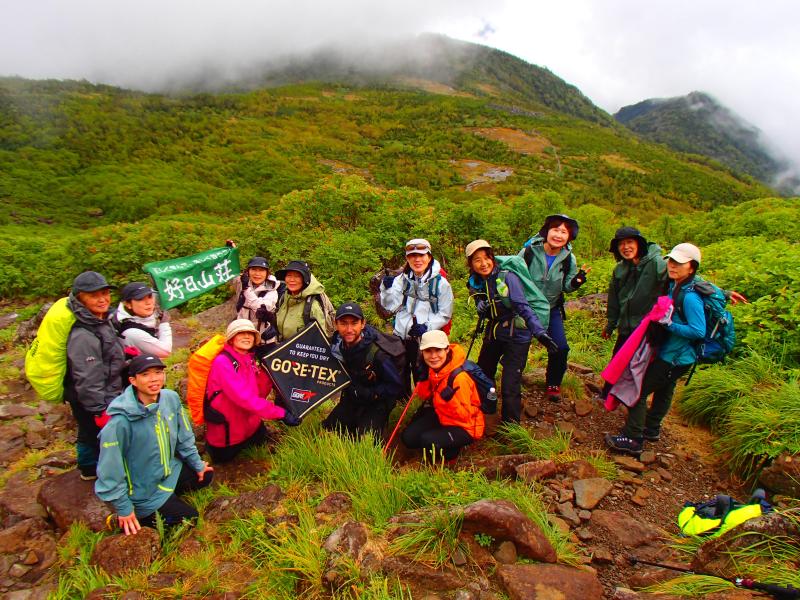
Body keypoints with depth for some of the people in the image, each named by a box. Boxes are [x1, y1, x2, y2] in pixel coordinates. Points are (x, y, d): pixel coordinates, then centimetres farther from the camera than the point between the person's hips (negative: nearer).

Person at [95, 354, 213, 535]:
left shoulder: (171, 398, -15)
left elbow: (184, 436, 1)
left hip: (170, 471, 7)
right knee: (190, 517, 0)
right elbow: (110, 470, -24)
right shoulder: (120, 422, -32)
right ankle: (134, 520, 9)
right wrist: (124, 509, -17)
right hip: (143, 491, -6)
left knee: (206, 475, 18)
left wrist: (197, 464, 8)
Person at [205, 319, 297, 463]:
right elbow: (244, 397, -36)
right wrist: (281, 413, -36)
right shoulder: (222, 362, -28)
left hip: (249, 423, 7)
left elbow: (259, 393, -8)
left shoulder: (250, 359, -3)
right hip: (225, 430, -7)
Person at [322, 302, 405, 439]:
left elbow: (396, 386, -20)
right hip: (350, 400, 6)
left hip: (376, 404, -5)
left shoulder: (376, 353, -29)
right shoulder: (336, 343, -10)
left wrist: (369, 394, -22)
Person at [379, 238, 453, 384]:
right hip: (400, 336, 4)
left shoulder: (440, 283, -6)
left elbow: (445, 315, -5)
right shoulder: (402, 279, 4)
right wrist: (387, 288, -20)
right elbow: (391, 306, -4)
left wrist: (427, 326, -19)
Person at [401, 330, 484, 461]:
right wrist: (422, 380, -15)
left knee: (428, 441, -26)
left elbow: (465, 416, -24)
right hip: (441, 417, 7)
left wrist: (450, 399, -42)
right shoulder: (433, 369, -9)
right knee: (408, 437, -3)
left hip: (464, 427, -7)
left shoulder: (459, 378, -31)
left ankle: (452, 451, 4)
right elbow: (426, 396, 3)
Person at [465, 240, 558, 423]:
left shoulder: (507, 277, -19)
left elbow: (523, 307, -26)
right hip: (493, 335, 6)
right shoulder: (474, 284, -1)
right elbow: (485, 314, 8)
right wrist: (481, 309, -17)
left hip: (517, 337, -6)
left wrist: (540, 332, -39)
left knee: (510, 387, -11)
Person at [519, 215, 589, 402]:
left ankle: (553, 384, 21)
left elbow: (566, 286, 1)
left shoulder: (569, 259, -8)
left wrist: (576, 281, -20)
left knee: (560, 348, -4)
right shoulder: (529, 251, -18)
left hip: (552, 309, 2)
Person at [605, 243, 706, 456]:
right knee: (663, 391, 25)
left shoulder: (690, 297, -25)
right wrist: (661, 318, 0)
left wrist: (669, 324, -25)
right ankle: (651, 429, 44)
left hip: (675, 357, -10)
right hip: (670, 353, 10)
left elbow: (699, 331, -27)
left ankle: (632, 440, 1)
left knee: (638, 391, -7)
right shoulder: (674, 287, 2)